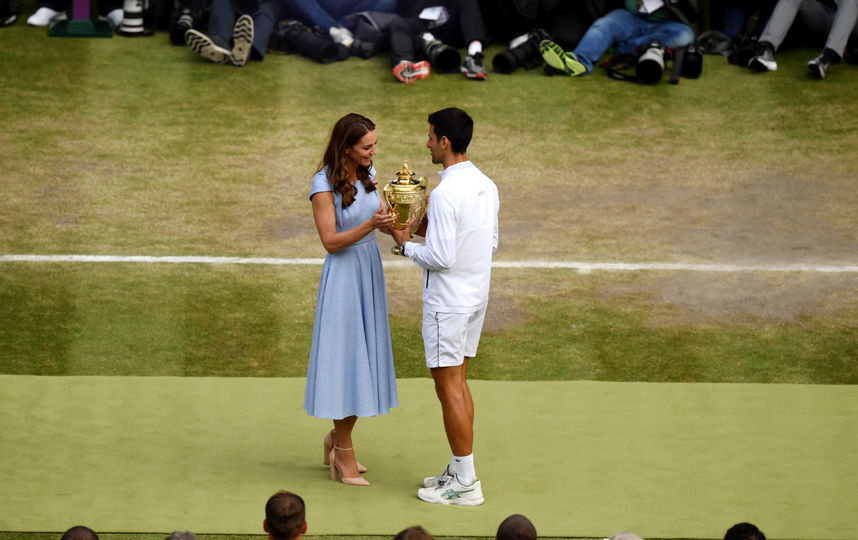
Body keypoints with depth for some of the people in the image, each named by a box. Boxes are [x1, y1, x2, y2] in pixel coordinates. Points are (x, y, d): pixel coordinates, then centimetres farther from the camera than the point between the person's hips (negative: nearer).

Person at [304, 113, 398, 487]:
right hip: (343, 275, -7)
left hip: (370, 272, 7)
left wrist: (394, 222, -19)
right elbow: (330, 241, -17)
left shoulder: (368, 174, 6)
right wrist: (371, 224, -29)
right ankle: (344, 455, 8)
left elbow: (383, 219, 4)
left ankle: (337, 439, 28)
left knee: (364, 357, 12)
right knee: (344, 358, -1)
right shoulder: (324, 184, -15)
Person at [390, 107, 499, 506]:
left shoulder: (445, 193, -22)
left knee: (449, 386, -2)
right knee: (458, 381, 17)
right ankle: (459, 470, 23)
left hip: (448, 301, -9)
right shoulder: (486, 186, 5)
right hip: (476, 296, 9)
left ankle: (466, 483, 2)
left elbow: (441, 259, -24)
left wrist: (406, 245, -6)